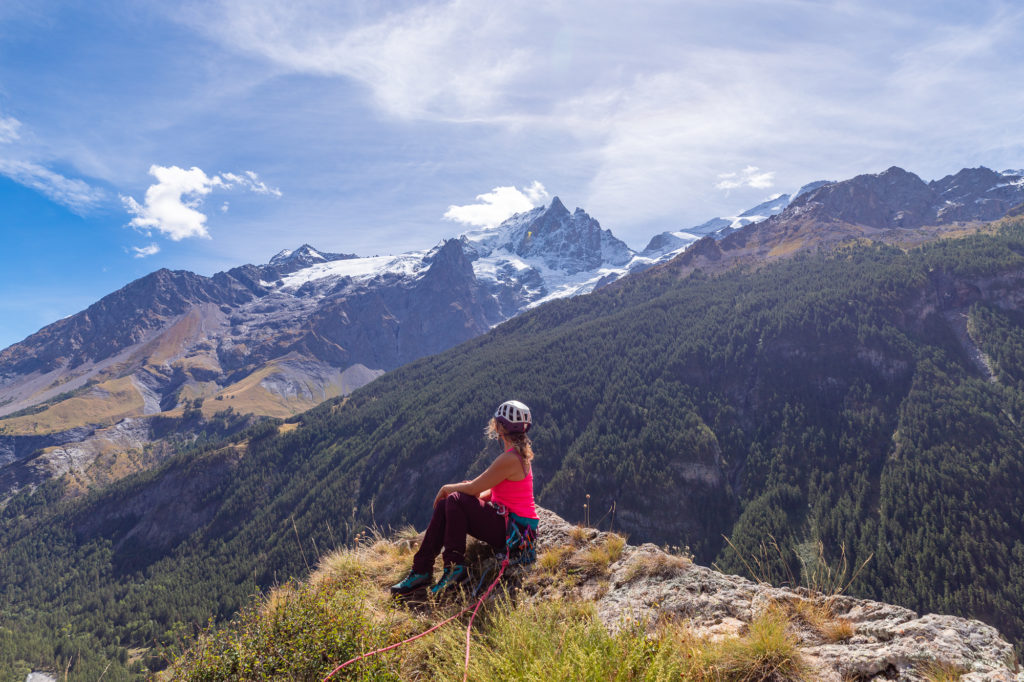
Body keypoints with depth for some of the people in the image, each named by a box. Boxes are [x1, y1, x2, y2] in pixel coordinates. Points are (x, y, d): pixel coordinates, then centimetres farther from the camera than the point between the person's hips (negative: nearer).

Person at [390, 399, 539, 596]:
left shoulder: (510, 459, -21)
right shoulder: (519, 453, 10)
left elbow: (472, 488, -18)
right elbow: (493, 490, 19)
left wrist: (446, 488, 0)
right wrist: (480, 496, 1)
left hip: (515, 530, -10)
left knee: (456, 500, -20)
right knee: (444, 505, 0)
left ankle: (455, 567, -10)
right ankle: (421, 571, 3)